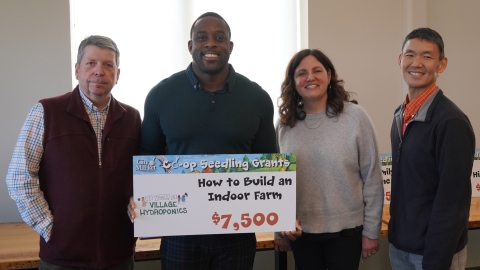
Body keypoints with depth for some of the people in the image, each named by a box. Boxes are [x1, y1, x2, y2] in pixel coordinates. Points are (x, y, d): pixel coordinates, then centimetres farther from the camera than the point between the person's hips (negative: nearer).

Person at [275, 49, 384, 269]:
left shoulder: (355, 117, -9)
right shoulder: (285, 124, 0)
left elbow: (372, 179, -6)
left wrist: (371, 231, -5)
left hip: (346, 230, -2)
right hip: (300, 232, 3)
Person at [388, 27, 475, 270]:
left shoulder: (451, 121, -18)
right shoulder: (401, 115, 5)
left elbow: (453, 201, -19)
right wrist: (395, 234, 11)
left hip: (435, 250, -7)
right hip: (399, 244, 7)